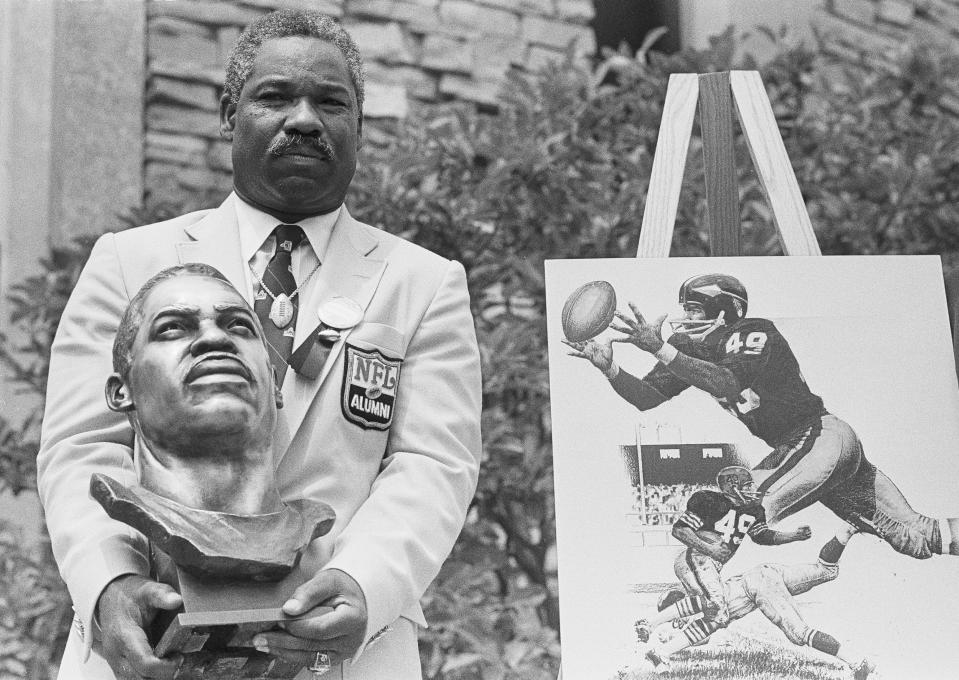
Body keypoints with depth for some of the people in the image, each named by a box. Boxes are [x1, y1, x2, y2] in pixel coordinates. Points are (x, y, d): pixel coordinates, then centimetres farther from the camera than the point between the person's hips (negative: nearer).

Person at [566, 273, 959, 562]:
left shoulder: (755, 333, -13)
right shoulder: (691, 349, 9)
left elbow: (729, 382, -32)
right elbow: (647, 397, 2)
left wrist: (660, 350, -36)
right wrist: (610, 368, -15)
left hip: (821, 434, -8)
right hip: (799, 447, 8)